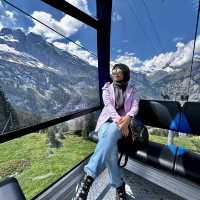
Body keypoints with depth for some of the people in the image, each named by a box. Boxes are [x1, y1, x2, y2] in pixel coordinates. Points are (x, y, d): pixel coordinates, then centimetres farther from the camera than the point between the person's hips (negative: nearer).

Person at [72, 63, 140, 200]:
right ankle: (119, 185, -17)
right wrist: (117, 119, -25)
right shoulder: (107, 88, 13)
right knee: (109, 144, -34)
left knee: (111, 132, -38)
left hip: (124, 122, 0)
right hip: (107, 120, 1)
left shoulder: (132, 90, 16)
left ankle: (88, 178, -36)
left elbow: (135, 106, 0)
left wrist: (127, 118, -25)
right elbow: (108, 104, -5)